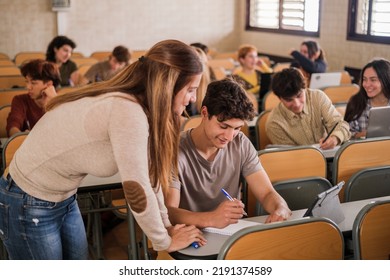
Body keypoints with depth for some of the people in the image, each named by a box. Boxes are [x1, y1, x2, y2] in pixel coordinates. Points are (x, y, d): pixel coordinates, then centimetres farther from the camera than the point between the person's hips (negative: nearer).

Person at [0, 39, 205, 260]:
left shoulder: (132, 103, -3)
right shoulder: (128, 112, -31)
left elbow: (148, 174, 3)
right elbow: (138, 191, -27)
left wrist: (166, 225, 4)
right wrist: (165, 242, -13)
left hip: (65, 199, 8)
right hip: (28, 206, -8)